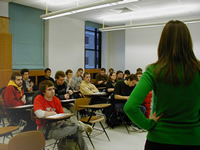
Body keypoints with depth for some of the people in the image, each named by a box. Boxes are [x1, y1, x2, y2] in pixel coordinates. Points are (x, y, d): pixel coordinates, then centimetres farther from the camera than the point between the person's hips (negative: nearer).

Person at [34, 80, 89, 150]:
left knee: (77, 132, -15)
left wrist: (60, 120, -13)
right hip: (45, 127, -5)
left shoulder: (56, 99, 5)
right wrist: (53, 113, -14)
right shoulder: (38, 99, -11)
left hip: (56, 123, 6)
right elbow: (39, 114, -29)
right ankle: (77, 126, -10)